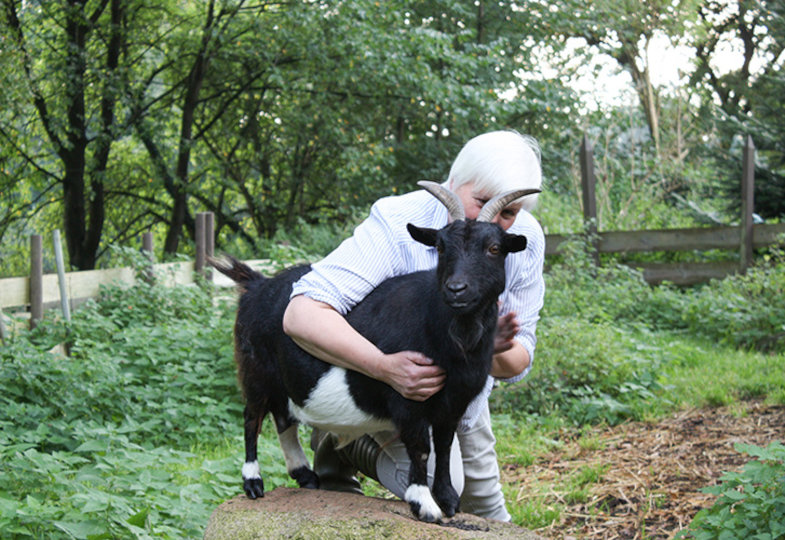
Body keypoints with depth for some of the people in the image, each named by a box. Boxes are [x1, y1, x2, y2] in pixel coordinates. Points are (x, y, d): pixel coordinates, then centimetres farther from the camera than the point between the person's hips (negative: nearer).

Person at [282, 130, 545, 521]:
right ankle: (344, 446, 2)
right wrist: (385, 367, -59)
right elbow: (302, 316, -48)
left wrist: (497, 352, -44)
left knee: (485, 503, 13)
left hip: (463, 383, 5)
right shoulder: (398, 225, -39)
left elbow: (517, 364, -20)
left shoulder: (526, 241, -24)